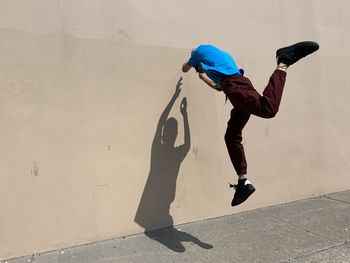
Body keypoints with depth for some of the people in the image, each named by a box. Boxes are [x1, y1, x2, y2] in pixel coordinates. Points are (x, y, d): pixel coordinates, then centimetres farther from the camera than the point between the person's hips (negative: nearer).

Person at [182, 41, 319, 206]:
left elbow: (185, 69, 37)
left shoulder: (201, 50, 21)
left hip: (235, 86, -9)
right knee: (231, 137, 6)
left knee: (268, 109, -34)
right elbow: (219, 87, 50)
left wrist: (189, 64, 62)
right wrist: (204, 77, 67)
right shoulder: (222, 55, 43)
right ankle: (244, 182, 2)